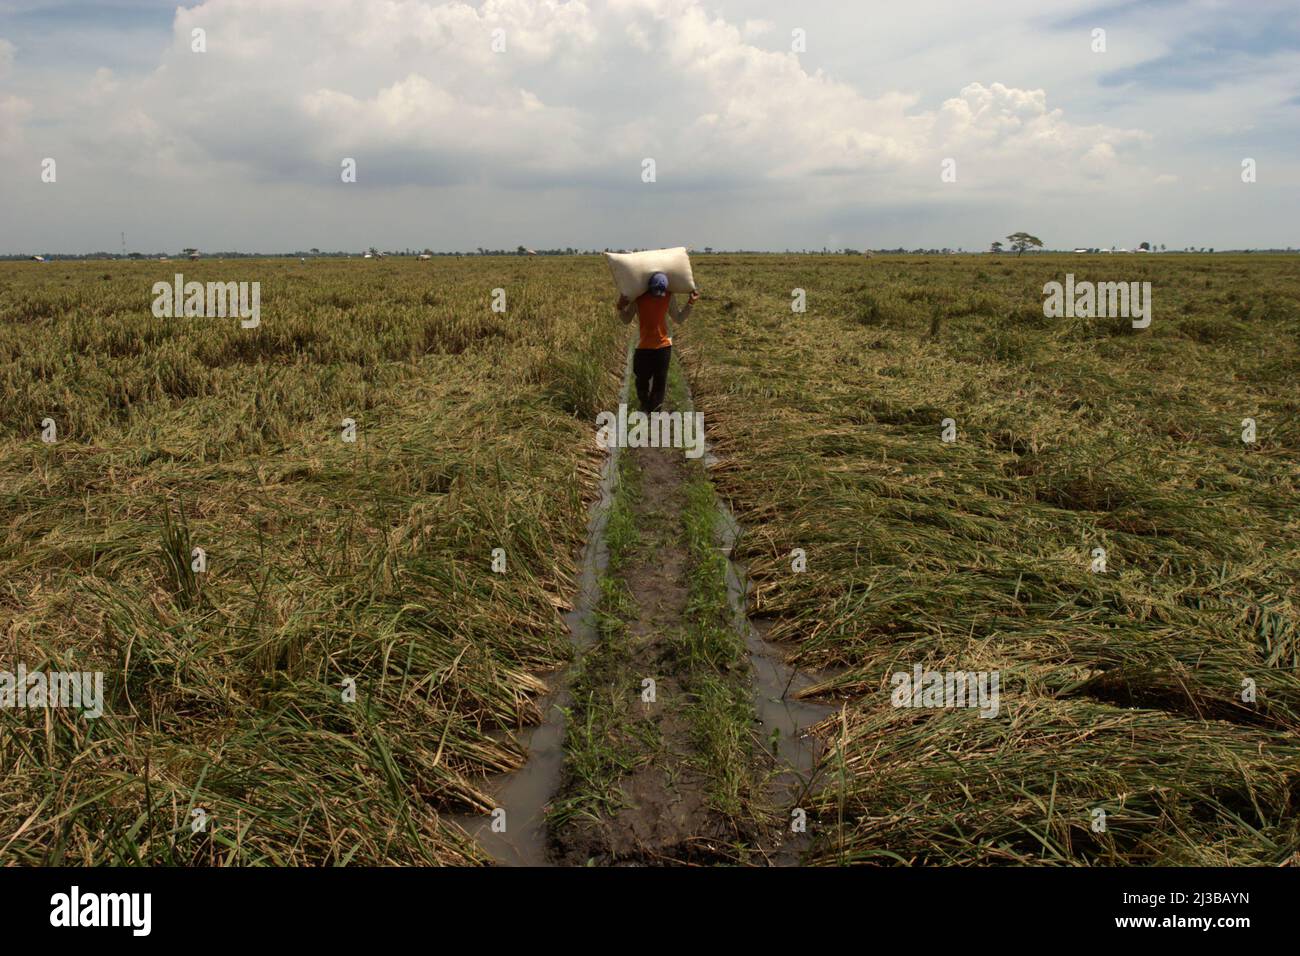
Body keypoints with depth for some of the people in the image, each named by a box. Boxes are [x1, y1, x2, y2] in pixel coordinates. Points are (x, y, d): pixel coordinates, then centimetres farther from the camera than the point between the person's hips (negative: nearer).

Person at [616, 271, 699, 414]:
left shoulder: (668, 297, -4)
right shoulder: (638, 298, -10)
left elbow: (679, 318, 8)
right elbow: (626, 319, 1)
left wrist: (690, 303, 0)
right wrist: (621, 307, -17)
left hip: (664, 347, 1)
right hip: (643, 348, -1)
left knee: (660, 381, 6)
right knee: (642, 380, 9)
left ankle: (655, 409, 18)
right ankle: (645, 406, 31)